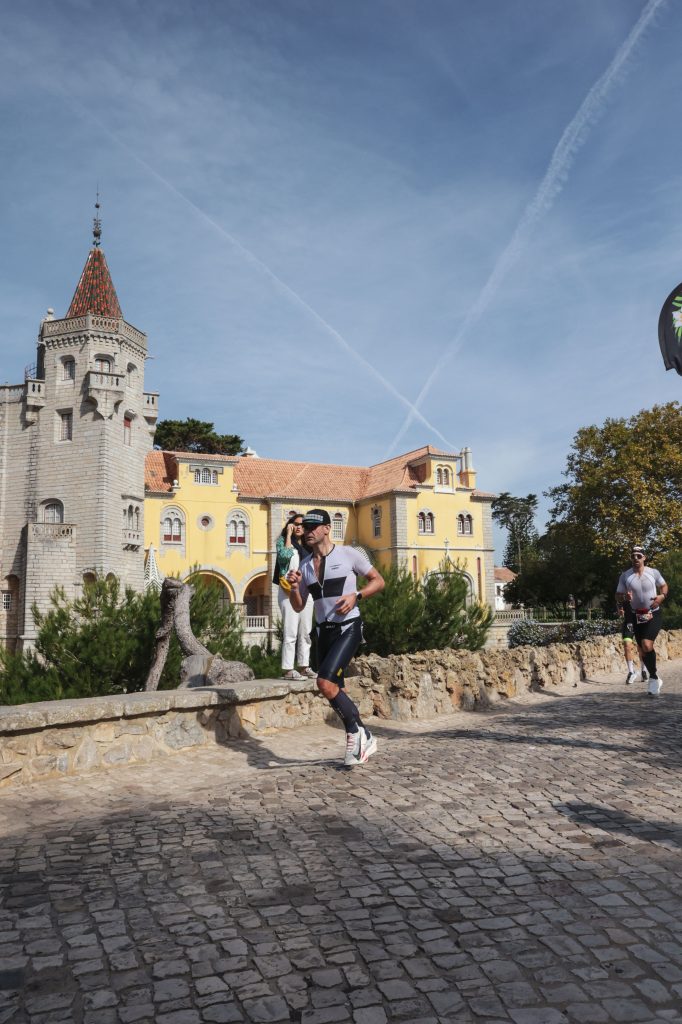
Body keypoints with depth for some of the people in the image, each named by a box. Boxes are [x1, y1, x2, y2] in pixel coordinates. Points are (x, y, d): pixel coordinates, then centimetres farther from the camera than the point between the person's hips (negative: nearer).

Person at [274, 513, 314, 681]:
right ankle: (287, 669, -9)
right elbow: (285, 555, -18)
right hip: (289, 592, -6)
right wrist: (289, 535, -9)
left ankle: (304, 666, 14)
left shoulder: (308, 545, 17)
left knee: (305, 632, 8)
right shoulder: (283, 541, 3)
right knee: (290, 632, -10)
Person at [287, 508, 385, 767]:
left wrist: (356, 596, -15)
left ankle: (356, 731, -1)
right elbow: (298, 606, 15)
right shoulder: (305, 565, 10)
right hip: (324, 632, 7)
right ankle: (362, 738, 25)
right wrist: (293, 587, -5)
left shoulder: (348, 554, -5)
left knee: (325, 682, -21)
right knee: (335, 691, 8)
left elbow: (378, 581, 1)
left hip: (348, 628, -6)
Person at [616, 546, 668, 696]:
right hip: (638, 616, 3)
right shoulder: (625, 576, -2)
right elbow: (618, 596, 3)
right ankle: (655, 678, 29)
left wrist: (662, 596, -8)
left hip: (653, 615, -3)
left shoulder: (653, 572, -3)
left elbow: (664, 585, 13)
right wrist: (624, 597, -20)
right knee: (643, 650, 9)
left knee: (647, 646, -21)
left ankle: (653, 678, -2)